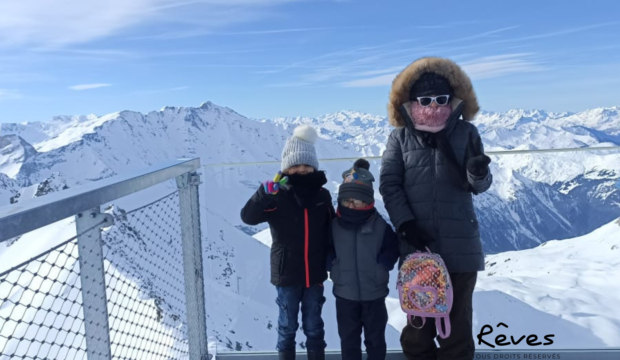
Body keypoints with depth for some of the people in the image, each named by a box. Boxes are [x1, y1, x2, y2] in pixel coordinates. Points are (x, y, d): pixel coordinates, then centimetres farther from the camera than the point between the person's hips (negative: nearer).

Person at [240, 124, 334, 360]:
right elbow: (248, 216, -23)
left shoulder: (322, 196, 1)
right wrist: (264, 194, -39)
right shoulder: (277, 196, -10)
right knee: (287, 326, 14)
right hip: (287, 274, -2)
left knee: (314, 326, 18)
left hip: (315, 274, 3)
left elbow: (331, 230, 12)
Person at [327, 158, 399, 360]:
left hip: (374, 293, -1)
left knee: (375, 338, 15)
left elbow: (392, 249, -4)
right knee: (348, 338, 14)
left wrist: (381, 267, -16)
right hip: (345, 293, 1)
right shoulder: (334, 225, -5)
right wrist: (334, 267, -10)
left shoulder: (380, 226, -10)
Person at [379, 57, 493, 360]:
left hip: (459, 246, 0)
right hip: (415, 244, 0)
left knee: (457, 321, 14)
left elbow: (479, 185, -3)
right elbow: (389, 184, -2)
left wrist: (477, 173, -27)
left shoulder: (466, 132, 1)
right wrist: (405, 223, -13)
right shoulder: (400, 136, 1)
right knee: (417, 323, 15)